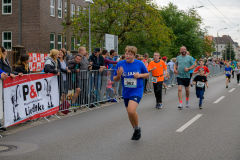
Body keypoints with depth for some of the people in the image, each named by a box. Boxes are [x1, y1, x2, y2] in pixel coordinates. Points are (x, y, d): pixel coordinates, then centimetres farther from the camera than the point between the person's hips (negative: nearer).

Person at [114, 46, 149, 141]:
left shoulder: (139, 63, -5)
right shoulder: (120, 64, -1)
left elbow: (147, 74, 8)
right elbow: (115, 80, 5)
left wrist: (140, 75, -13)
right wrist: (118, 75, -18)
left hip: (137, 91, -4)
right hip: (126, 92, 4)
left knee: (131, 110, -24)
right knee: (129, 113, 12)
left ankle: (137, 128, 2)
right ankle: (136, 131, 36)